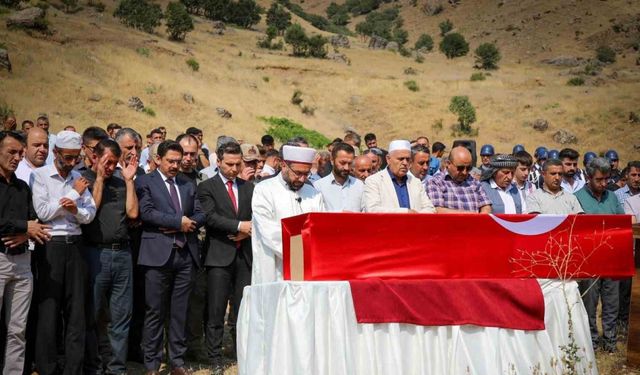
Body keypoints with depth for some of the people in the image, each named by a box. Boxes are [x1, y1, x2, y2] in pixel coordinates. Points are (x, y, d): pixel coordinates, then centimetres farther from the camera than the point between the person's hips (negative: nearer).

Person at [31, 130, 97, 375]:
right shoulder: (40, 175, -1)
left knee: (76, 311, 5)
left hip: (75, 245, 4)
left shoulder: (79, 178, 11)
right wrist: (73, 193, -7)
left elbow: (90, 214, 5)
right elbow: (43, 212, -12)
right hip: (51, 245, -4)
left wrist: (76, 209, -16)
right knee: (49, 311, 1)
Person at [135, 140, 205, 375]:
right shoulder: (145, 182, 3)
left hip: (186, 253, 5)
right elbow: (147, 212, -11)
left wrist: (184, 224, -7)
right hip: (158, 254, -4)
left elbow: (200, 215, 11)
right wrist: (178, 221, -12)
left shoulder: (188, 185, 18)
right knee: (155, 312, 0)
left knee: (180, 312, 8)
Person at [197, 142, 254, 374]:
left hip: (244, 255, 4)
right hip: (219, 255, -4)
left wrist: (247, 231, -8)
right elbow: (211, 217, -11)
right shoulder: (207, 187, 2)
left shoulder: (249, 188, 16)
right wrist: (240, 225, -17)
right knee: (216, 311, -1)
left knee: (243, 309, 6)